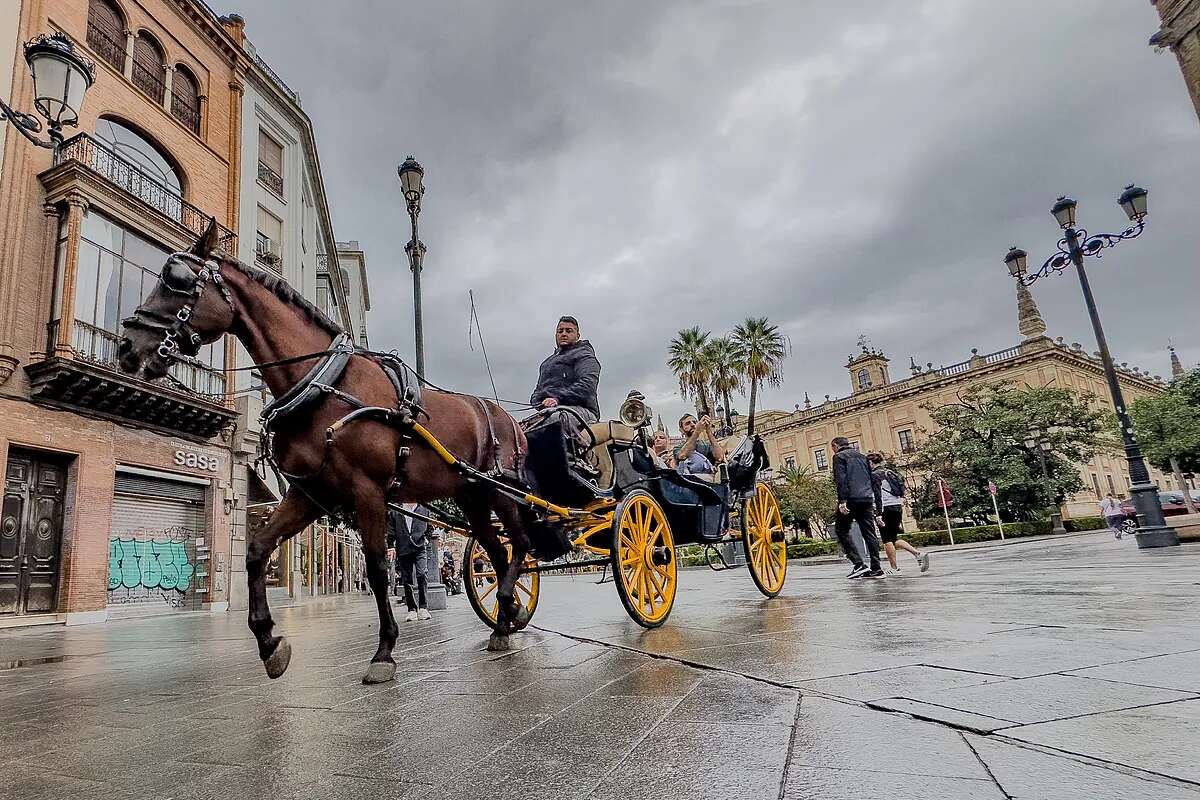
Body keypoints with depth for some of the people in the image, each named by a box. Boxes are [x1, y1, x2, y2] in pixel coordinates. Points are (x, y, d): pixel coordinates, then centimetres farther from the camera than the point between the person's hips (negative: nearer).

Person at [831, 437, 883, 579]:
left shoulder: (839, 456, 1)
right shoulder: (862, 456, 22)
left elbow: (841, 479, -13)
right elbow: (873, 479, 20)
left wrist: (842, 501, -18)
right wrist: (877, 501, 20)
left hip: (851, 499, -7)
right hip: (867, 500, 7)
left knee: (842, 531, 2)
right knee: (869, 533, 7)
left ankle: (859, 564, -9)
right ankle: (876, 568, 6)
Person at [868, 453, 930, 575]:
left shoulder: (874, 475, -8)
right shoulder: (890, 472, 16)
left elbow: (878, 495, -16)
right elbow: (901, 485, 15)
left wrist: (878, 514, -18)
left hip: (886, 509, -8)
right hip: (898, 507, 8)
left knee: (887, 540, 0)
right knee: (894, 539, 16)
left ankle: (894, 568, 1)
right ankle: (918, 554, 2)